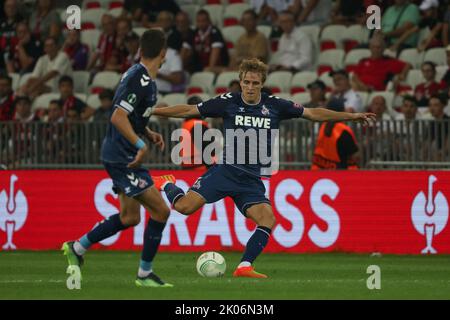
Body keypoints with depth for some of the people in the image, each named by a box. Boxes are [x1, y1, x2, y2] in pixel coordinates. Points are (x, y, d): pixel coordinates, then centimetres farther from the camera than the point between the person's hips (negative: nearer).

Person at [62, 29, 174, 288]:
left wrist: (149, 134, 11)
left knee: (129, 217, 16)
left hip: (121, 156, 10)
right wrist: (141, 145, -28)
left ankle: (77, 248, 27)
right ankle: (145, 274, 0)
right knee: (160, 210, -9)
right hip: (124, 157, -10)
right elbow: (118, 117, -26)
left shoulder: (138, 75, 12)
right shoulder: (141, 80, -19)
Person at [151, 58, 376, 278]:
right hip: (226, 170, -3)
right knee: (185, 207, -18)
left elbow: (313, 114, 8)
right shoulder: (228, 102, -2)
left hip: (252, 180, 3)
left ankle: (244, 267, -11)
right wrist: (153, 111, -2)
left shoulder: (274, 105, 3)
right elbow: (189, 111, 2)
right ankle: (167, 186, 16)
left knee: (268, 219, -19)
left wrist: (352, 116, 4)